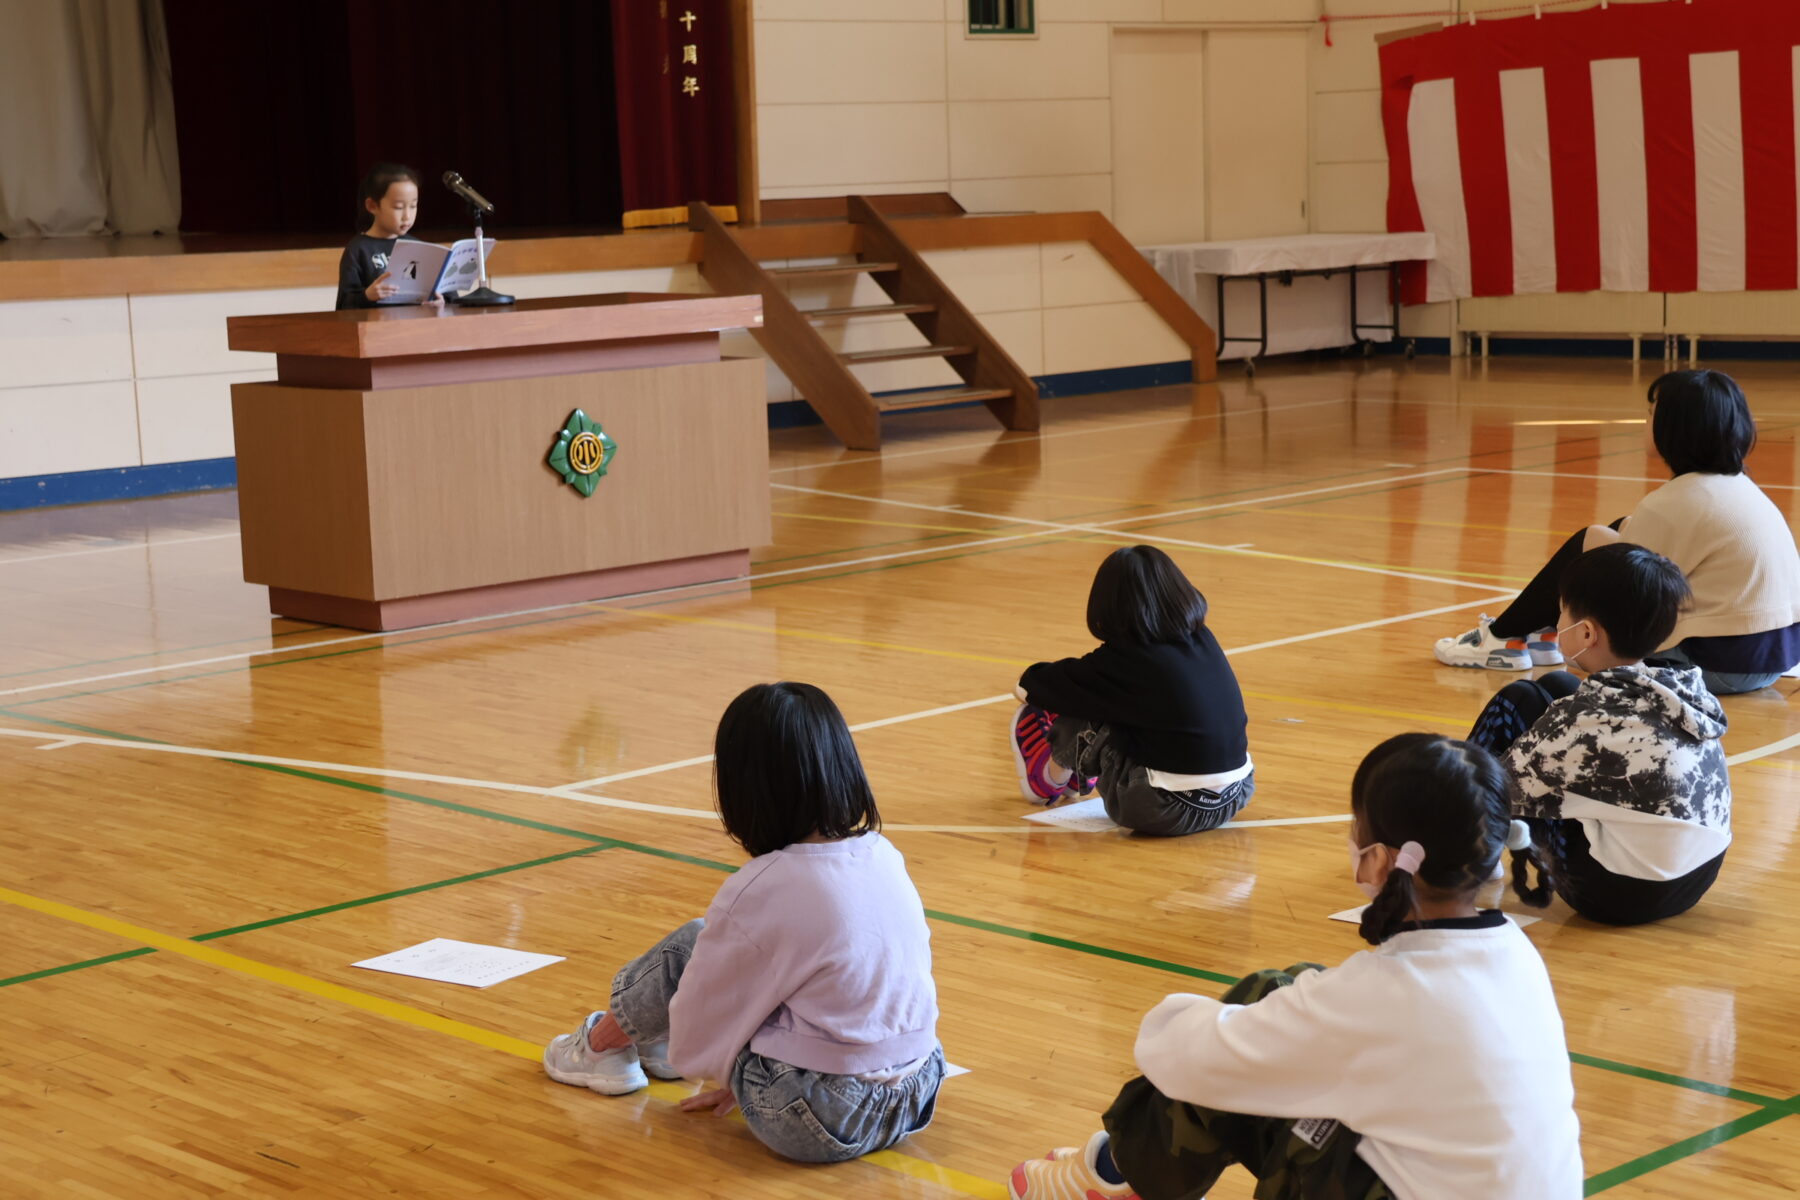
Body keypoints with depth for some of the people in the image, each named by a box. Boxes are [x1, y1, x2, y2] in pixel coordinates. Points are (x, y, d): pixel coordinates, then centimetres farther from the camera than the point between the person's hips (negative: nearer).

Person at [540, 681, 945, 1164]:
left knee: (689, 946, 8)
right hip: (914, 1097, 6)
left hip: (815, 1128, -6)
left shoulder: (758, 893, -19)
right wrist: (743, 1080, 22)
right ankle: (659, 1040, 42)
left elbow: (697, 1035, -6)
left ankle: (601, 1048, 33)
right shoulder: (884, 855, 1)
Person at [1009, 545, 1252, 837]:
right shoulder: (1203, 640, 7)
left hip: (1170, 811, -7)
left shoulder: (1127, 660, -13)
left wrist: (1027, 682, 25)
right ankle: (1077, 775, 40)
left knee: (1083, 715, 6)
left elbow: (1063, 685, 2)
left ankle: (1049, 779, 33)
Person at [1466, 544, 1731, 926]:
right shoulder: (1684, 691, -2)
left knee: (1517, 703, 2)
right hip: (1697, 880, 7)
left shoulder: (1588, 714, -21)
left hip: (1617, 894, -7)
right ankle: (1535, 848, 30)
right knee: (1555, 691, 14)